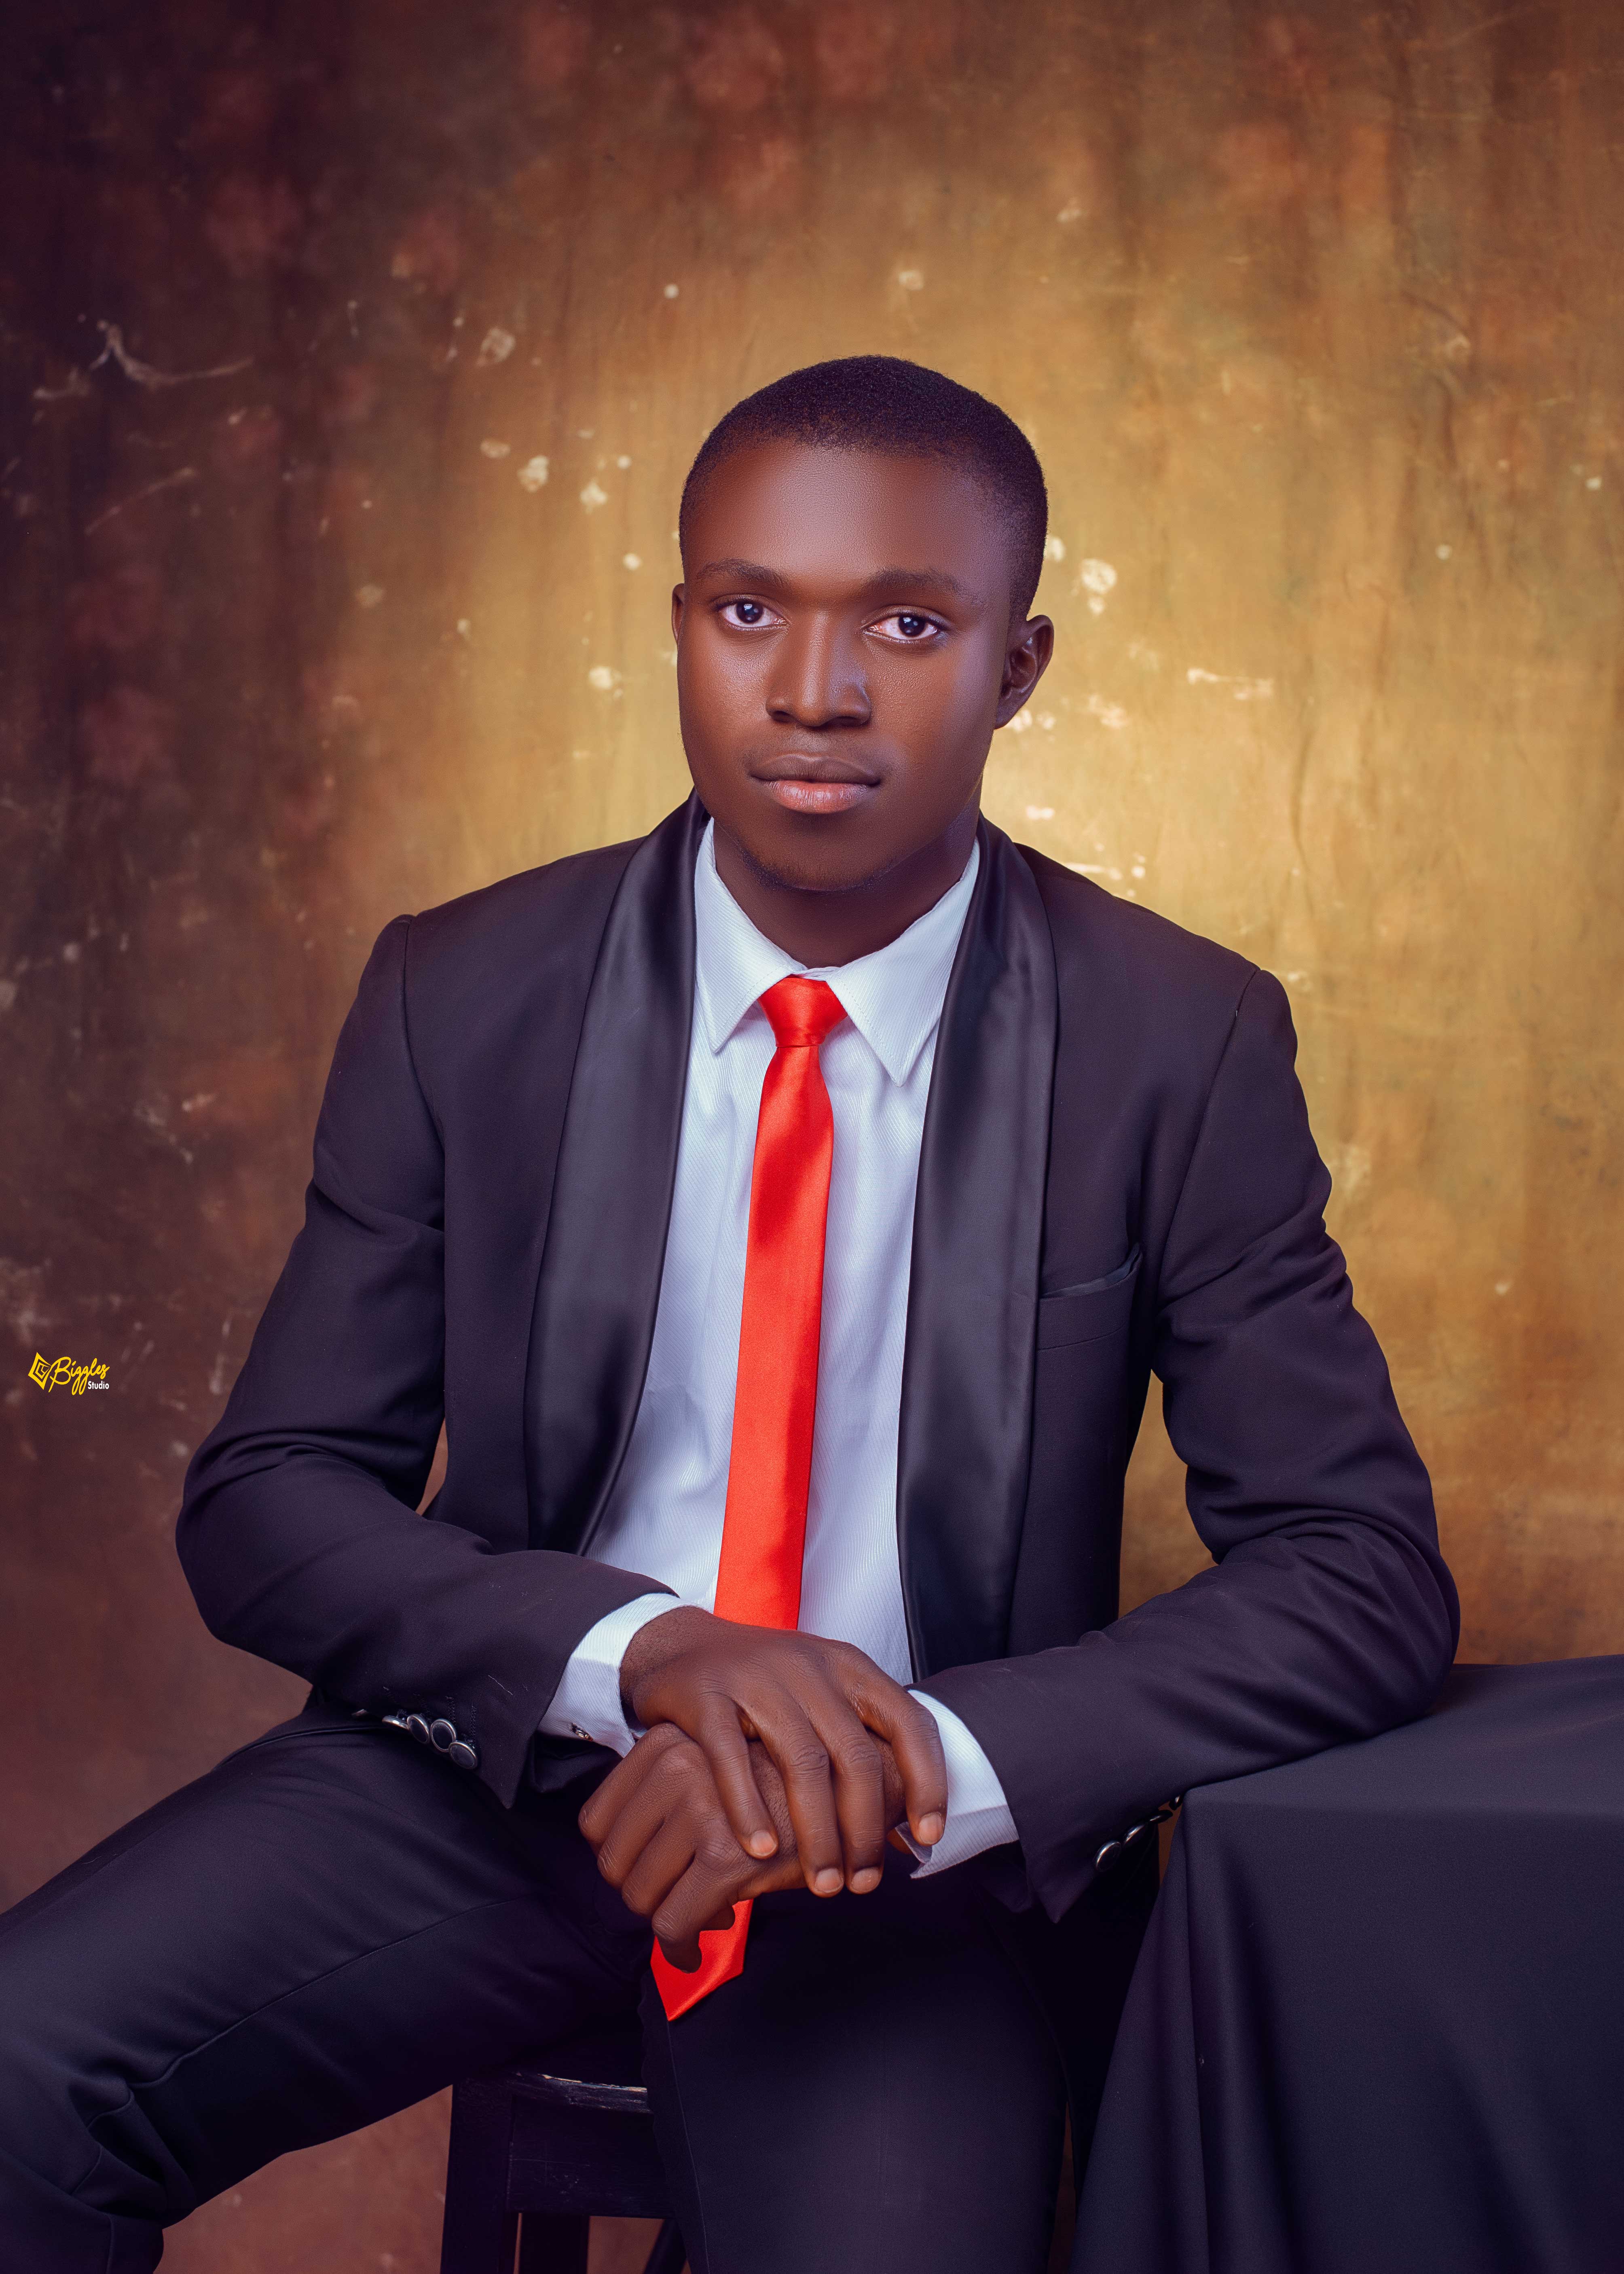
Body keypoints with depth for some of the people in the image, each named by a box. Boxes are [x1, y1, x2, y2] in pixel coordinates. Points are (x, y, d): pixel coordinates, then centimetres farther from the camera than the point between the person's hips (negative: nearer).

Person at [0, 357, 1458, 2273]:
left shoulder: (1183, 1047, -7)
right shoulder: (458, 999, -3)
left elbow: (1364, 1578, -8)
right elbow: (265, 1503, -2)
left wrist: (918, 1763, -24)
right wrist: (650, 1651, -22)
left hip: (934, 1834, 0)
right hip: (513, 1760, 1)